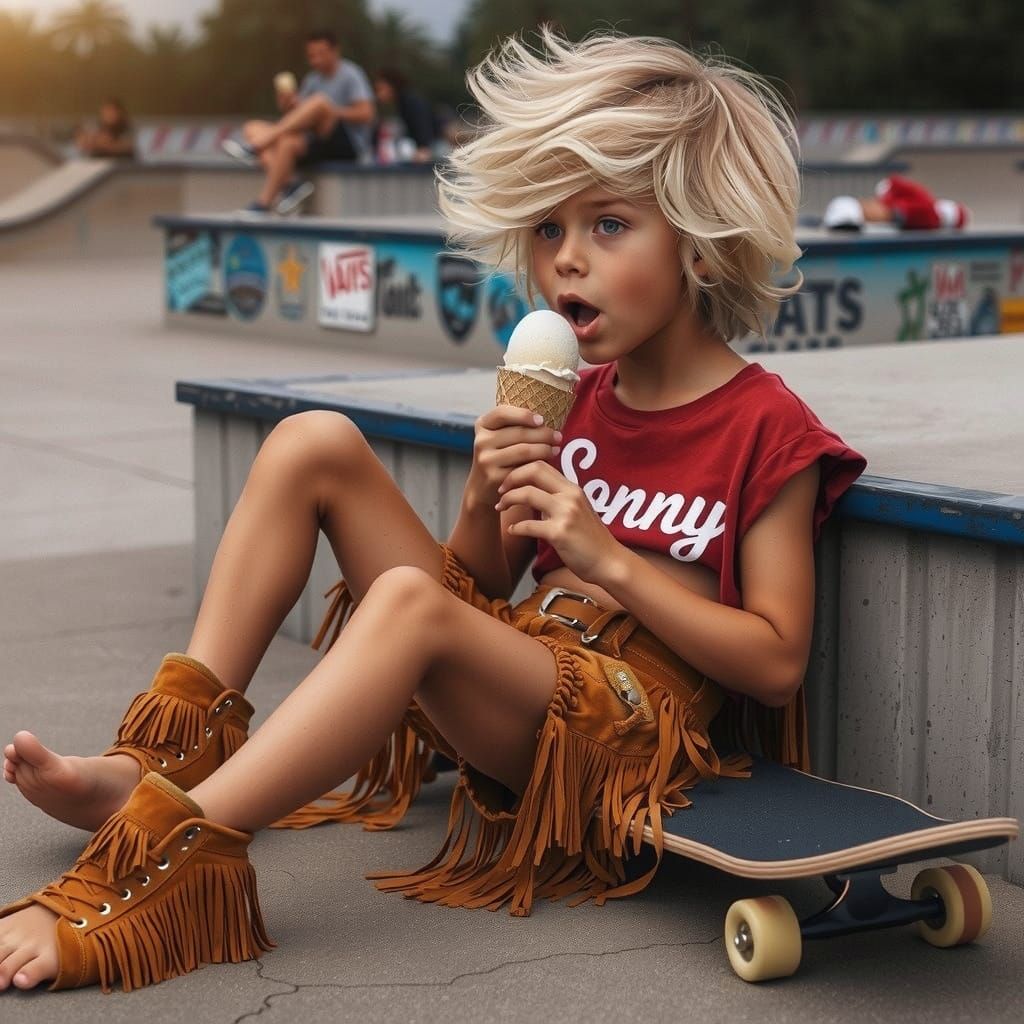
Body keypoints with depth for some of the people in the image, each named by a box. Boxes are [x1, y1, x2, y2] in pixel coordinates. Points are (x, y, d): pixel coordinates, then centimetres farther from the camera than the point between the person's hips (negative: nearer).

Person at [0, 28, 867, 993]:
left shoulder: (767, 430, -4)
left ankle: (165, 856, -43)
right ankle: (169, 757, -14)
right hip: (507, 669, 7)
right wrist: (484, 502, -5)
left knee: (407, 600, -37)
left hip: (632, 729, -7)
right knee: (314, 442, -4)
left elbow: (777, 662, -10)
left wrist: (608, 557, -15)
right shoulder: (568, 397, 16)